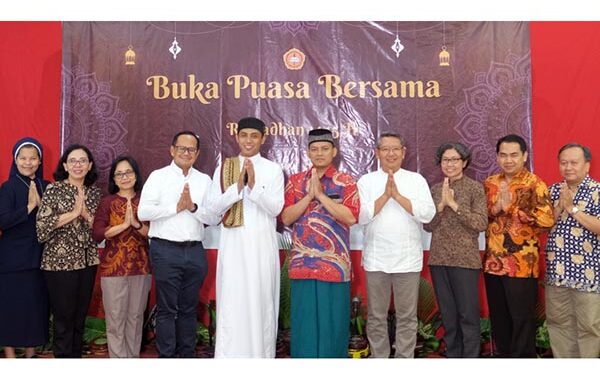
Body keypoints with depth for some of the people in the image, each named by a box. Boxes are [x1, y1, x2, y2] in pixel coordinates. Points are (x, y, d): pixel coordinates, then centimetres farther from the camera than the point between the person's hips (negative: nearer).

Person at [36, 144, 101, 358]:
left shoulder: (95, 192, 8)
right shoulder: (54, 190, -5)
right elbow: (42, 225, -14)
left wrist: (86, 215, -10)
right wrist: (73, 213, -17)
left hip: (87, 261, 5)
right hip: (60, 262, -4)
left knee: (80, 317, 13)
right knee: (63, 318, 3)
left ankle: (76, 356, 26)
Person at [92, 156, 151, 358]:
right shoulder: (107, 202, 2)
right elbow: (97, 234, -10)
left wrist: (136, 224, -17)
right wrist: (125, 224, -18)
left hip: (141, 267, 2)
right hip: (113, 268, -1)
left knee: (136, 317, 10)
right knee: (115, 320, 2)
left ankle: (133, 358, 22)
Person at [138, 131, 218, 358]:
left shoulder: (204, 180, 12)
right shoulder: (158, 176, 2)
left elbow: (214, 218, 3)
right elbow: (143, 212, -9)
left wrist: (193, 207, -12)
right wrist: (176, 207, -11)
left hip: (195, 251, 3)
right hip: (166, 250, -3)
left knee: (189, 309, 12)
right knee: (167, 309, 3)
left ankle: (188, 354, 22)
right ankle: (166, 355, 12)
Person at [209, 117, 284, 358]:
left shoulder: (273, 170, 2)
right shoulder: (223, 168, 7)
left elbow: (276, 208, -6)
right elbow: (215, 207, 0)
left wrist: (254, 186, -19)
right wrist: (238, 186, -14)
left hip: (262, 244, 0)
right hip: (233, 244, 1)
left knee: (262, 301, 6)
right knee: (231, 302, 1)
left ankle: (262, 353, 18)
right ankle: (229, 355, 10)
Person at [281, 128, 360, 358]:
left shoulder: (346, 182, 2)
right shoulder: (295, 181, 8)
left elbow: (351, 217, -12)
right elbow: (286, 218, 0)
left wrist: (320, 194, -13)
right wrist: (309, 195, -11)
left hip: (334, 265, -2)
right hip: (302, 264, 2)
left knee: (332, 322, 5)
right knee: (304, 323, 7)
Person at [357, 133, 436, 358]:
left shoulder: (416, 180, 4)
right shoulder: (366, 181, 4)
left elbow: (428, 214, -8)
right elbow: (361, 216, -8)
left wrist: (398, 195, -14)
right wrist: (385, 195, -14)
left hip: (408, 260, 0)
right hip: (376, 260, 0)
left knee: (407, 317, 7)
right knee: (376, 317, 9)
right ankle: (379, 359, 24)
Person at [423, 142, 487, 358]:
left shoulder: (475, 188, -3)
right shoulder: (435, 189, 9)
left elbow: (481, 223, -13)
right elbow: (427, 225, 3)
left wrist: (454, 204, -16)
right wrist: (441, 204, -12)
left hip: (465, 260, -4)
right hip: (439, 259, 4)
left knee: (468, 314, 2)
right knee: (447, 315, 12)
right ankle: (452, 356, 24)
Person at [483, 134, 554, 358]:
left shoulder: (534, 184, -7)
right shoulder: (490, 183, 9)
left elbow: (547, 220, -19)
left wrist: (510, 207, -20)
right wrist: (495, 209, -10)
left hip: (521, 263, -5)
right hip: (493, 261, 5)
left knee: (522, 319, 4)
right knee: (498, 318, 15)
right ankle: (503, 355, 29)